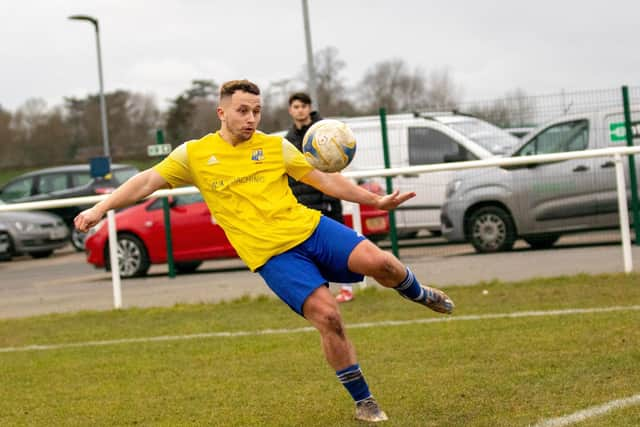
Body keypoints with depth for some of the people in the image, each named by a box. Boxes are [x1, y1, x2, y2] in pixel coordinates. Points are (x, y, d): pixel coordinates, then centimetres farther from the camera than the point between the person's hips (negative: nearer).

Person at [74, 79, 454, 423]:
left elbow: (325, 179, 13)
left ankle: (419, 294, 14)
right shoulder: (194, 154, 4)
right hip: (272, 254, -2)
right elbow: (147, 182, 2)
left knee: (378, 261, -22)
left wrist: (374, 200, 8)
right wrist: (101, 209, -9)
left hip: (308, 227, 2)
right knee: (326, 315, -19)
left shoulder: (276, 146, 9)